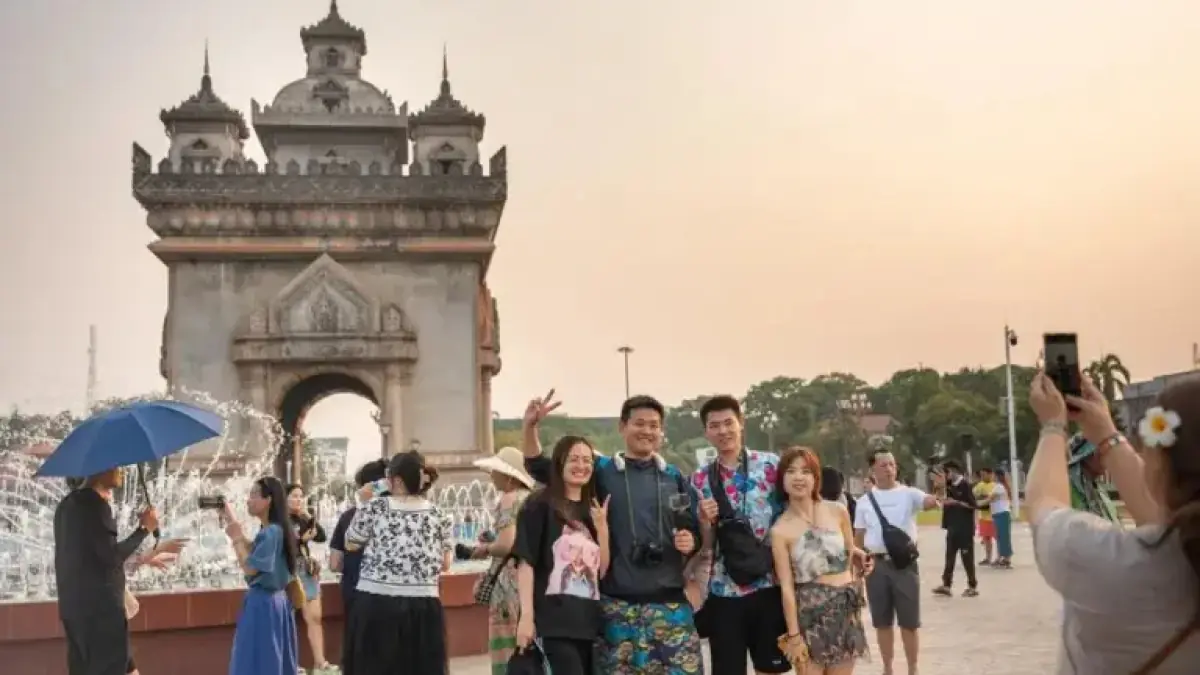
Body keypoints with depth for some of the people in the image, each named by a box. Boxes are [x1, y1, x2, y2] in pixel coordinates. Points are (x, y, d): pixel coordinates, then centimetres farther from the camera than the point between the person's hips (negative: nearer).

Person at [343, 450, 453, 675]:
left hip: (376, 603, -2)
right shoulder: (440, 516, 3)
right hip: (423, 606, 2)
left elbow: (351, 544, 10)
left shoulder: (374, 508, -4)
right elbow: (445, 564, 6)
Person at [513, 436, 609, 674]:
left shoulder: (593, 511, 17)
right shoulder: (540, 506, 0)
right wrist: (527, 615, -14)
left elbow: (603, 571, 11)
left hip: (588, 618, 6)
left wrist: (601, 527, 0)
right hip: (555, 617, -6)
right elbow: (526, 563, -7)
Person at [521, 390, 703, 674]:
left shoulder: (675, 477, 9)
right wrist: (531, 426, -12)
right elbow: (541, 468, 2)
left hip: (668, 602, 2)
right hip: (617, 604, -1)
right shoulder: (601, 471, 3)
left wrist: (691, 542, -7)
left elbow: (694, 531, 16)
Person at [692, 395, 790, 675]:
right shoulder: (700, 479, 4)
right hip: (724, 591, 1)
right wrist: (705, 521, -14)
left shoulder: (771, 465, -1)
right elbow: (704, 546, 6)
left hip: (770, 586, -1)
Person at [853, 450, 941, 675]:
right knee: (883, 622, 12)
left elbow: (931, 502, -23)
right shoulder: (864, 501, 5)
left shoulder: (908, 494, -3)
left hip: (905, 563, -2)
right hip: (876, 564, 2)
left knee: (909, 622, 6)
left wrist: (939, 490, -43)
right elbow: (858, 537, 10)